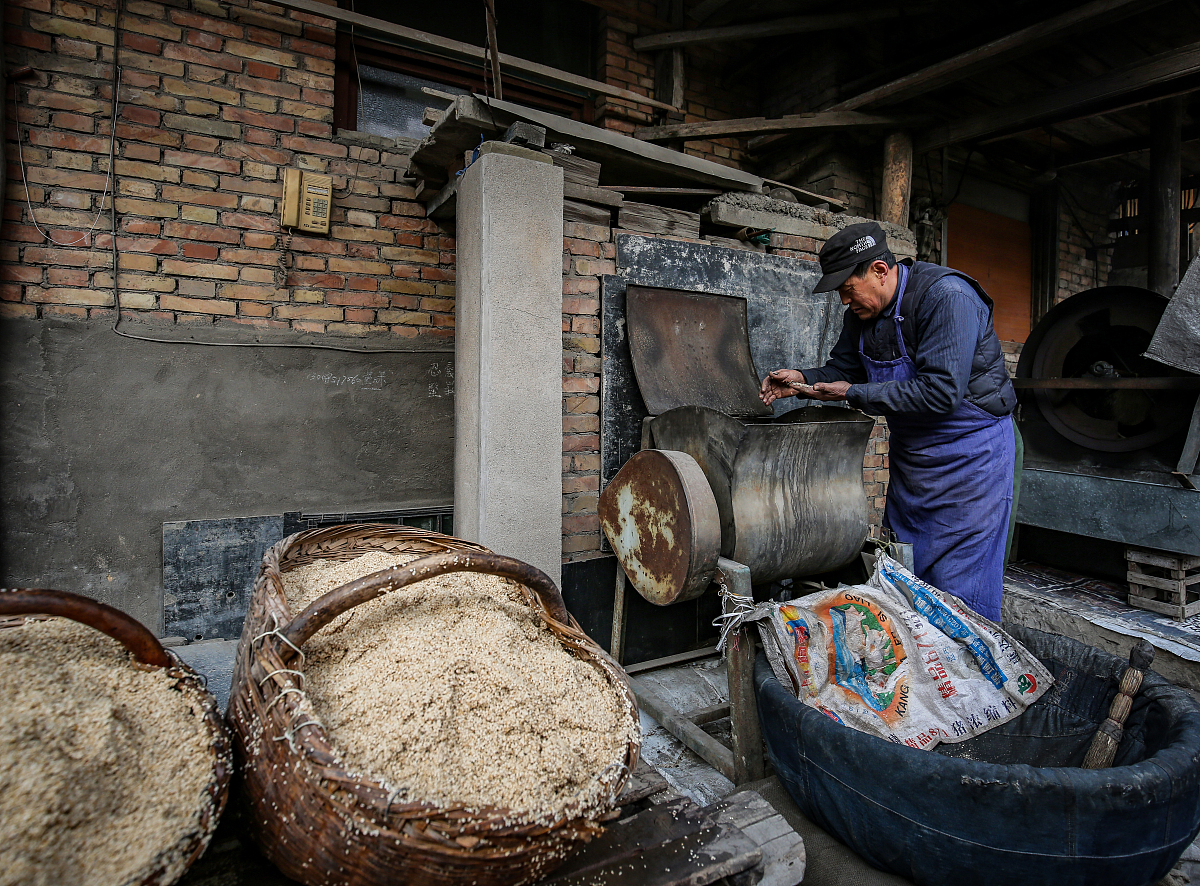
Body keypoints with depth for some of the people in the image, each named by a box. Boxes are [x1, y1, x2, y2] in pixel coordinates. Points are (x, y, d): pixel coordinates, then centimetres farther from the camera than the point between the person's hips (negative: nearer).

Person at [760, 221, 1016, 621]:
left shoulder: (947, 297, -24)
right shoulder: (861, 313, 0)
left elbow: (940, 391, -30)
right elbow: (844, 367, 13)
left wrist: (854, 394, -25)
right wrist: (803, 379, -8)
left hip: (969, 451, -7)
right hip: (910, 450, 8)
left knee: (958, 587, -3)